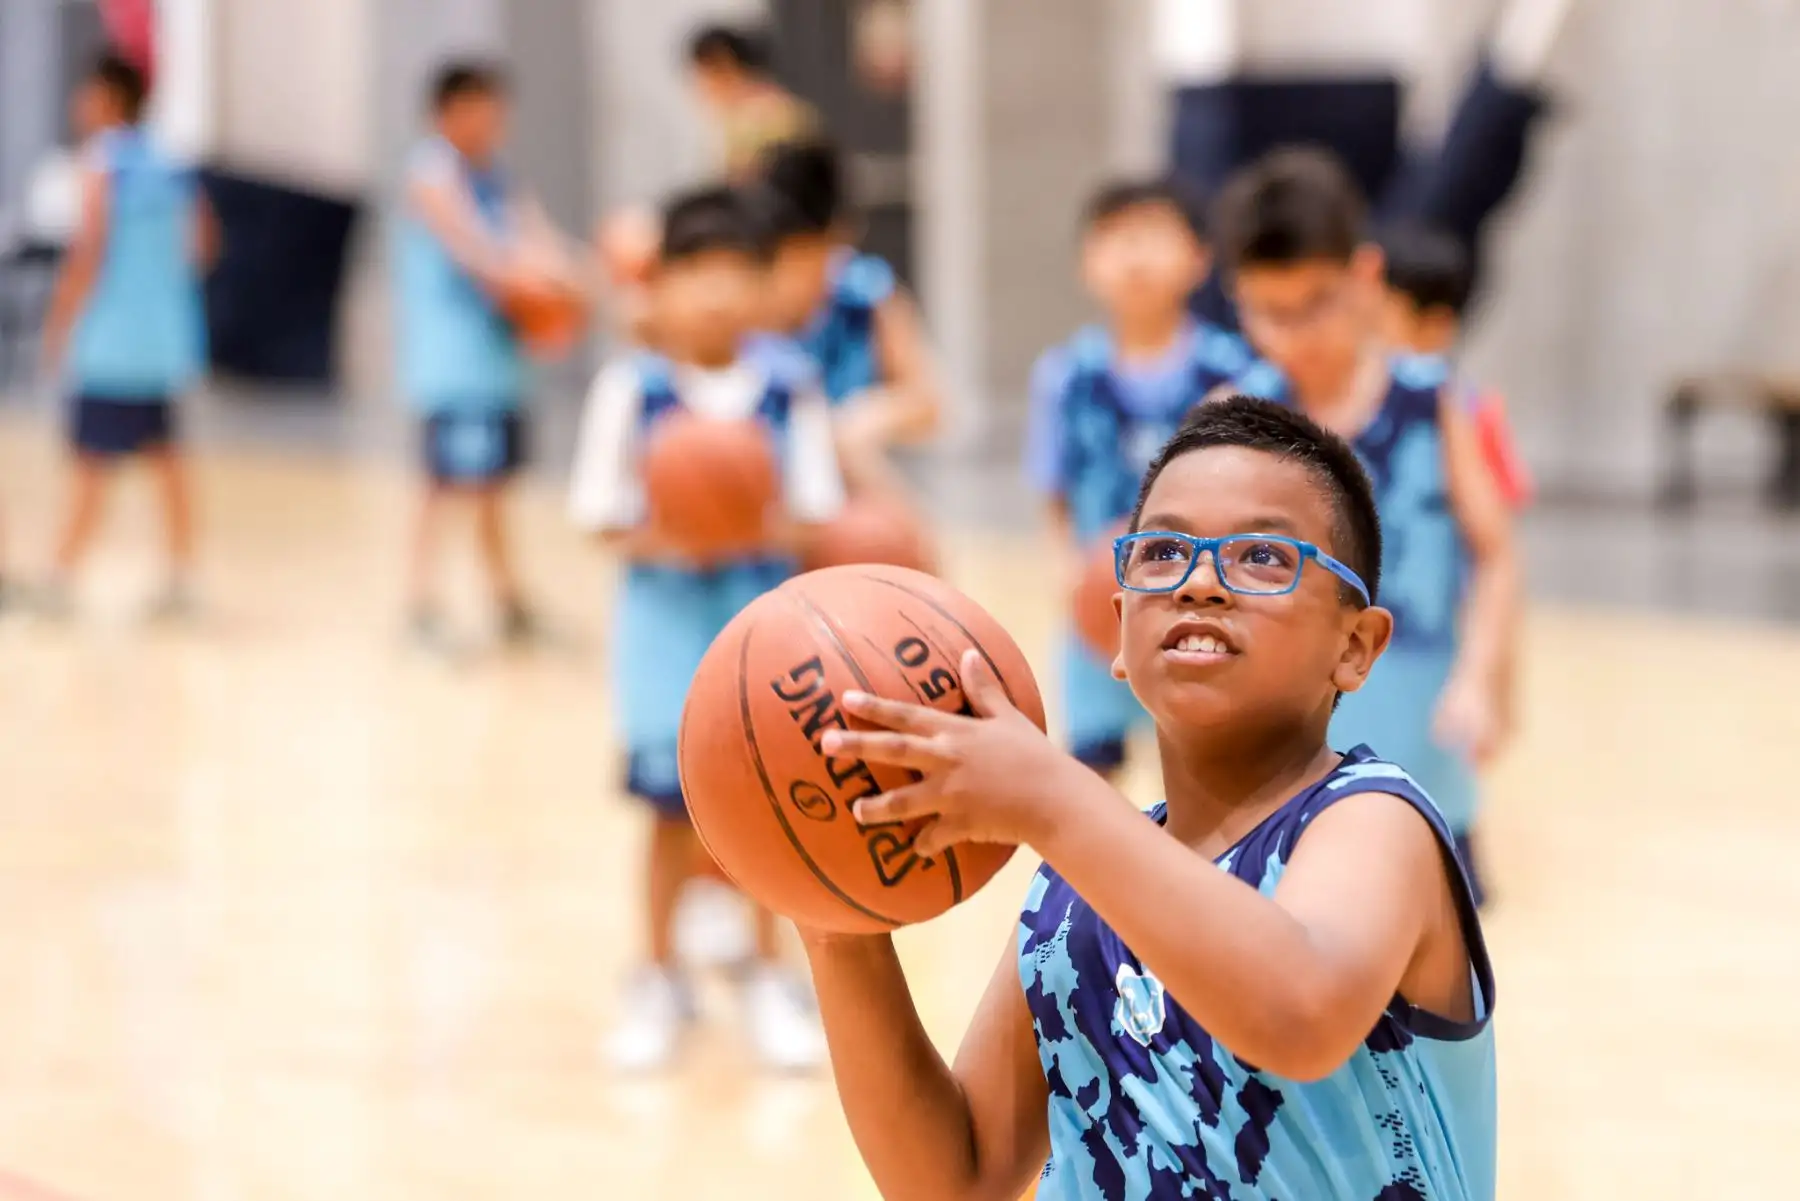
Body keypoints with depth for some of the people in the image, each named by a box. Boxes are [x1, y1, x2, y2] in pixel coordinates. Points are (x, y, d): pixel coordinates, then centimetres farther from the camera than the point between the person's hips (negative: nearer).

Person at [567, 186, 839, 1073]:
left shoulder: (790, 391, -1)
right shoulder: (632, 390, -5)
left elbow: (817, 516, 1)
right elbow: (601, 514, -4)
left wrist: (782, 533, -20)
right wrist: (660, 540, -21)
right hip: (668, 610, -1)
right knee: (673, 805, 2)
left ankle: (771, 979, 18)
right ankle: (659, 982, 18)